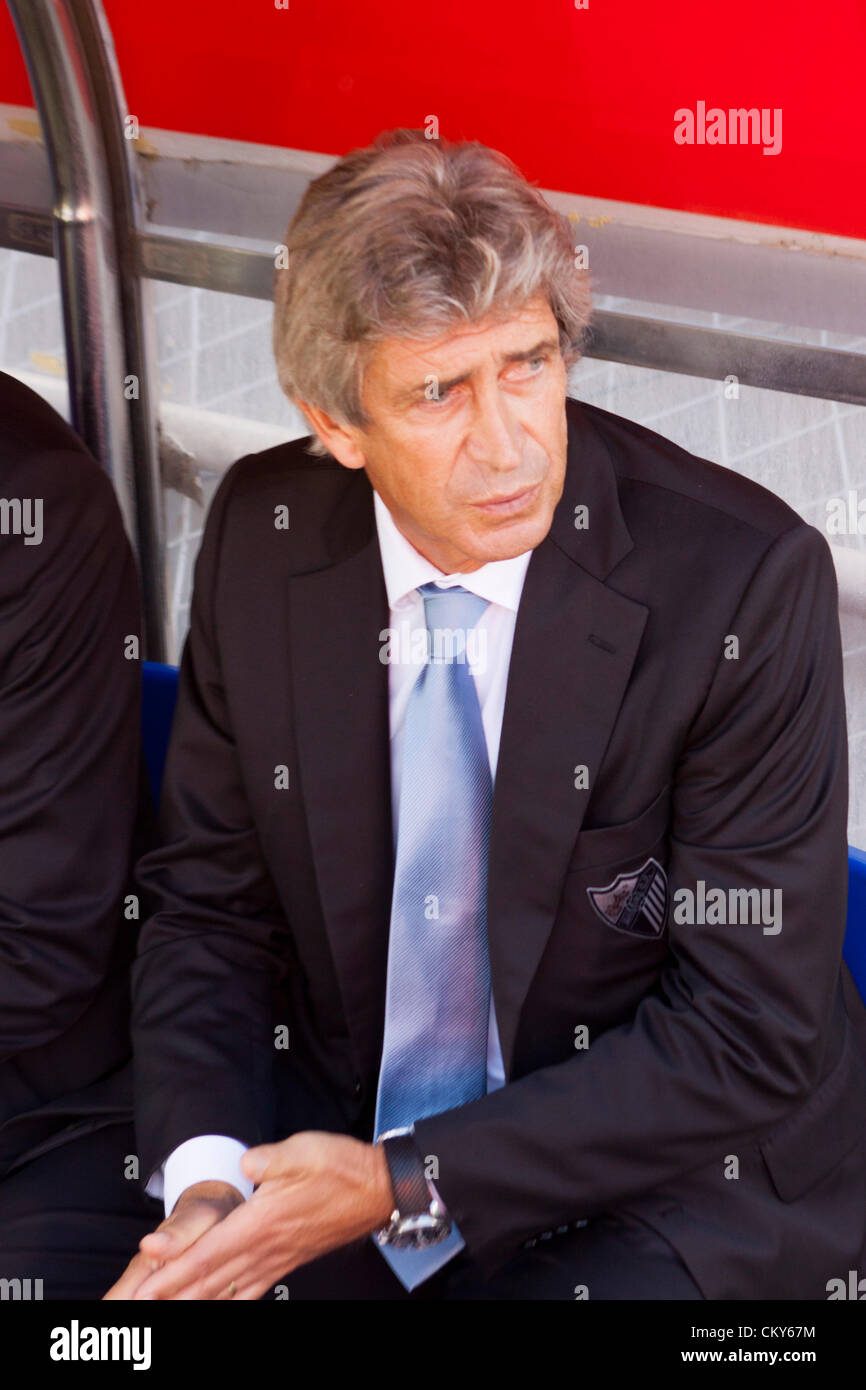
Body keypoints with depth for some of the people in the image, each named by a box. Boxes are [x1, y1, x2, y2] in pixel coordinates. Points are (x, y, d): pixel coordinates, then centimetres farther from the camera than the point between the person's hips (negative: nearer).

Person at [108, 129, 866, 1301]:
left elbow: (750, 1036, -16)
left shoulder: (745, 580, -20)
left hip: (673, 1184, -3)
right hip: (335, 1133, 3)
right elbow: (211, 905, 2)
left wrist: (408, 1185, -19)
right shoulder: (262, 538, -7)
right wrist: (206, 1176, -15)